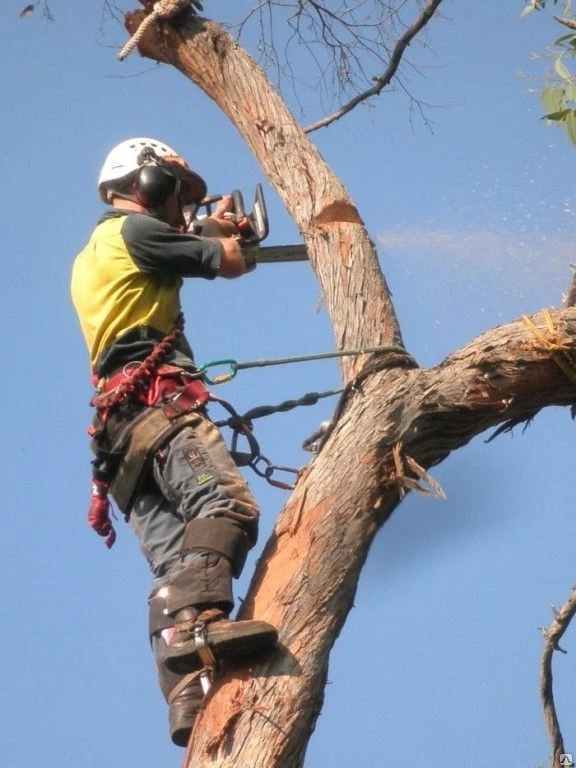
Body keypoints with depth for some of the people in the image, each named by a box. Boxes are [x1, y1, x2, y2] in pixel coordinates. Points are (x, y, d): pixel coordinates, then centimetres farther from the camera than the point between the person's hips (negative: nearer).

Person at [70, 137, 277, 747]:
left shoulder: (90, 258, 31)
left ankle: (188, 698, -19)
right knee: (226, 503, -28)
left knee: (172, 564, -5)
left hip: (118, 423, 9)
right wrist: (218, 231, 30)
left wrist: (202, 233, 48)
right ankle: (198, 623, -49)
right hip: (156, 401, -9)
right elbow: (231, 264, 9)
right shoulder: (134, 229, 4)